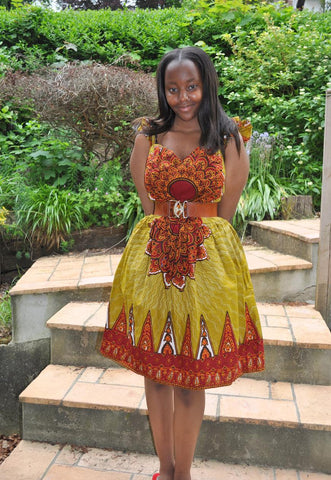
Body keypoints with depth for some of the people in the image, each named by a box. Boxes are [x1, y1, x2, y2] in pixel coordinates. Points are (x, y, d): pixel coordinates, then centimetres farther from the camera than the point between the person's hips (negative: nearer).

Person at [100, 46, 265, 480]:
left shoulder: (229, 139, 2)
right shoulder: (148, 136, 7)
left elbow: (224, 212, 4)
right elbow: (148, 204, 8)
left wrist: (198, 240, 4)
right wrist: (167, 237, 2)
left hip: (208, 263, -2)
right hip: (153, 260, 2)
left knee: (191, 381, 3)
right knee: (155, 373, 9)